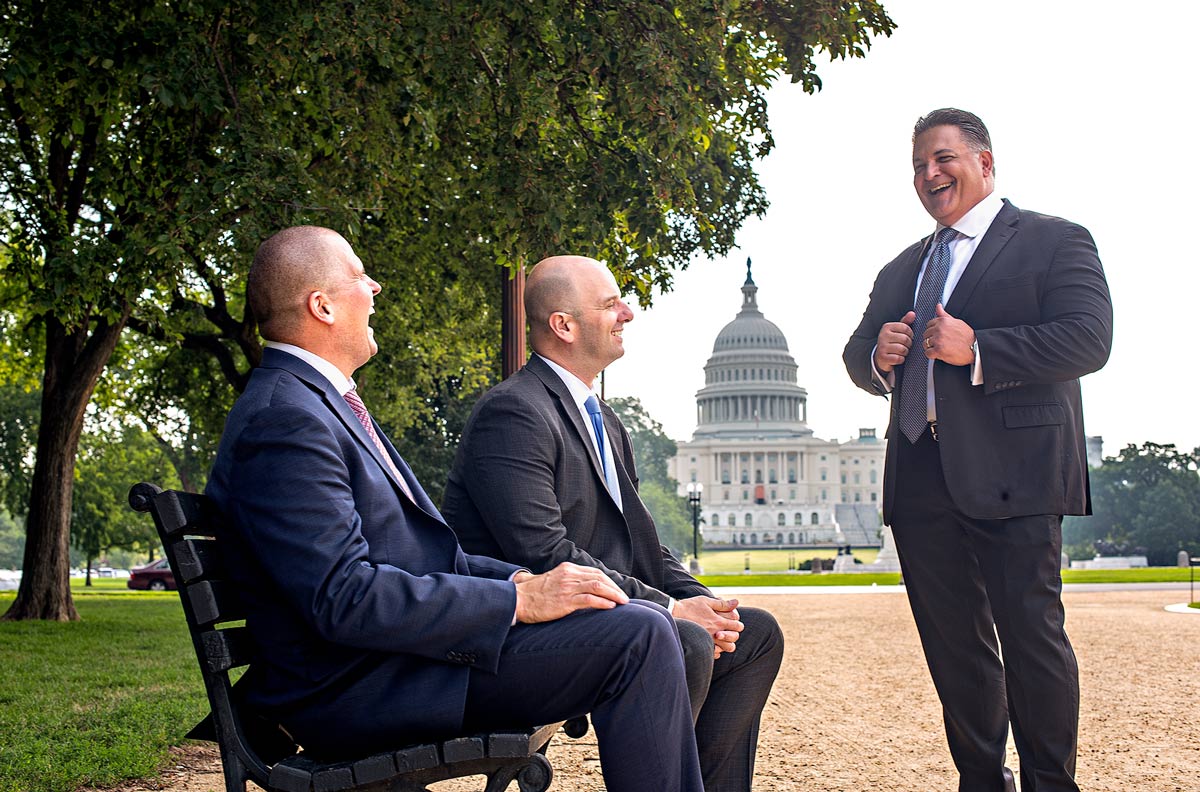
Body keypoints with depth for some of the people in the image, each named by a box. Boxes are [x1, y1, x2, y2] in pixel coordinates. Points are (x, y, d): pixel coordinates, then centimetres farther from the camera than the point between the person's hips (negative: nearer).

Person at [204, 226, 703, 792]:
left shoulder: (322, 403, 17)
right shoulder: (283, 421, -17)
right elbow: (342, 598, -25)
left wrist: (522, 578, 3)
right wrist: (519, 600, -21)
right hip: (355, 691, -11)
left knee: (647, 622, 9)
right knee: (638, 637, -19)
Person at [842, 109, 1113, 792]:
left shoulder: (1054, 241, 3)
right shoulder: (902, 269, 24)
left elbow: (1089, 340, -11)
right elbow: (858, 357, 22)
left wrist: (977, 352, -19)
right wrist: (878, 357, -3)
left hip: (1012, 474, -6)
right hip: (921, 476, 6)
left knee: (1031, 632, -7)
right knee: (952, 644, 9)